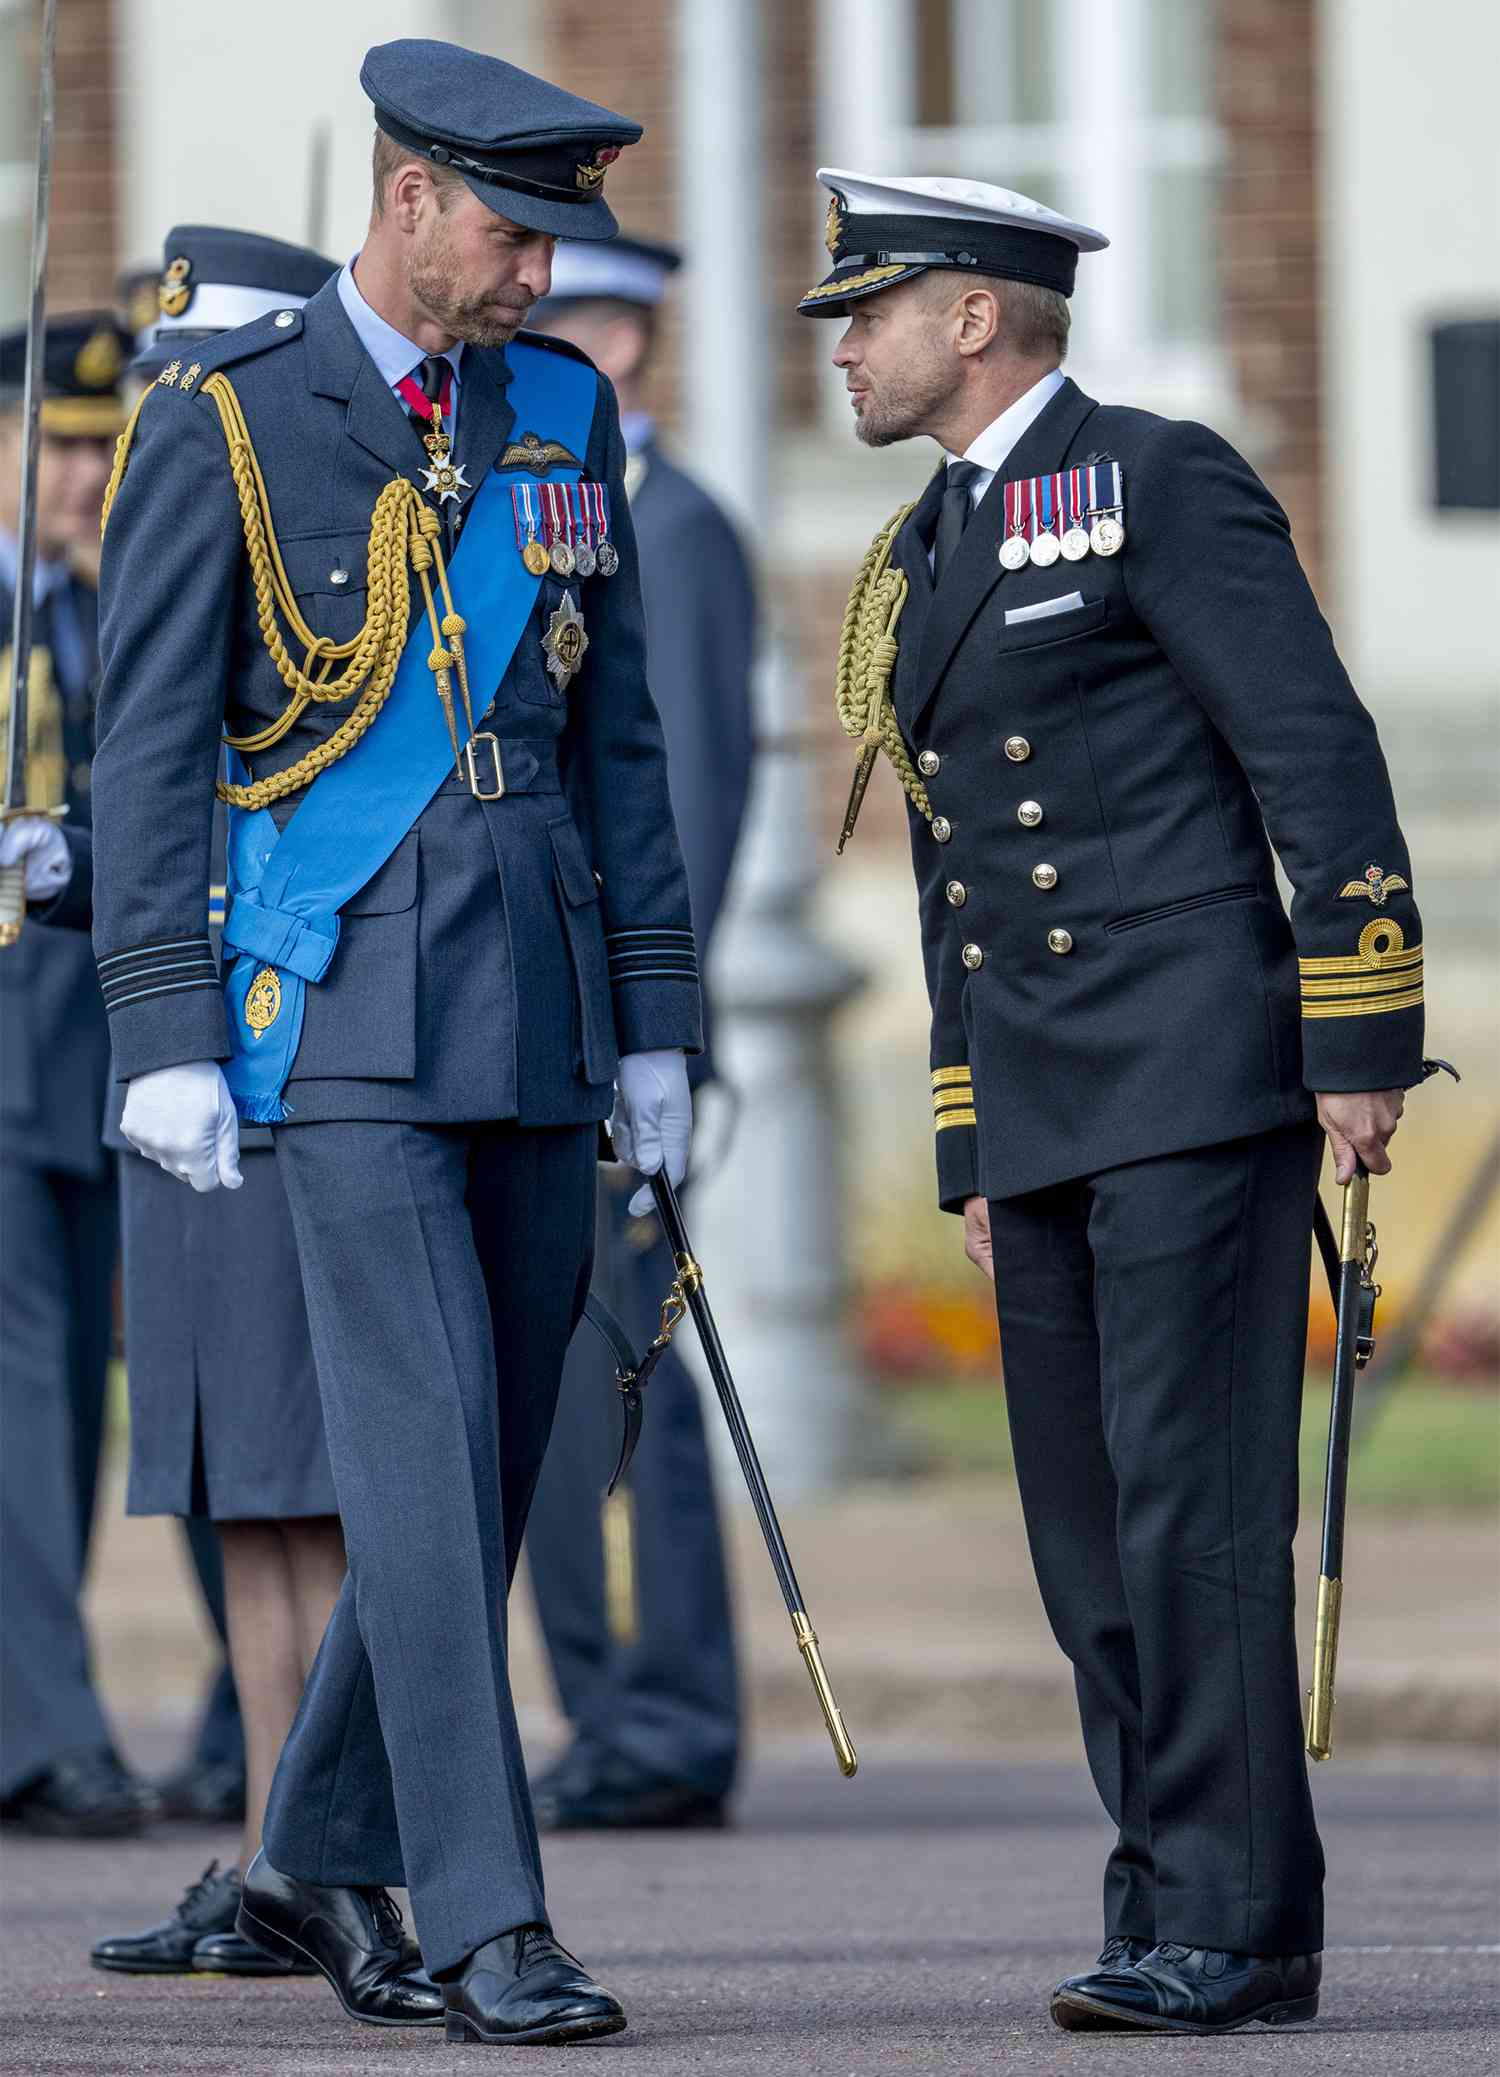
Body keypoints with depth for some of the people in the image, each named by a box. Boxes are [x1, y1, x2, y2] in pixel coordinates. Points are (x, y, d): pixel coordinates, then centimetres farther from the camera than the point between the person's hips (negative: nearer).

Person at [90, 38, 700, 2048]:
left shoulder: (564, 416, 12)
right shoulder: (224, 424, -3)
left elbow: (618, 736, 16)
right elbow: (148, 743, -4)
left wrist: (653, 1027, 12)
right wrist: (168, 1038, -10)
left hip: (537, 1014, 6)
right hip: (350, 1014, -6)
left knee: (487, 1466, 9)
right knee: (426, 1452, -12)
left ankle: (325, 1859, 24)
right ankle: (486, 1922, -14)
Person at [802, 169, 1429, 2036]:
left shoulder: (1159, 484, -6)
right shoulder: (922, 559, 19)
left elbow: (1321, 761, -11)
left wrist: (1358, 1052, -15)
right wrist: (972, 1152, 20)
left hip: (1201, 1084, -8)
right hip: (1043, 1121, 8)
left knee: (1193, 1498, -12)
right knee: (1090, 1530, 5)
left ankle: (1225, 1921, -12)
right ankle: (1188, 1909, 8)